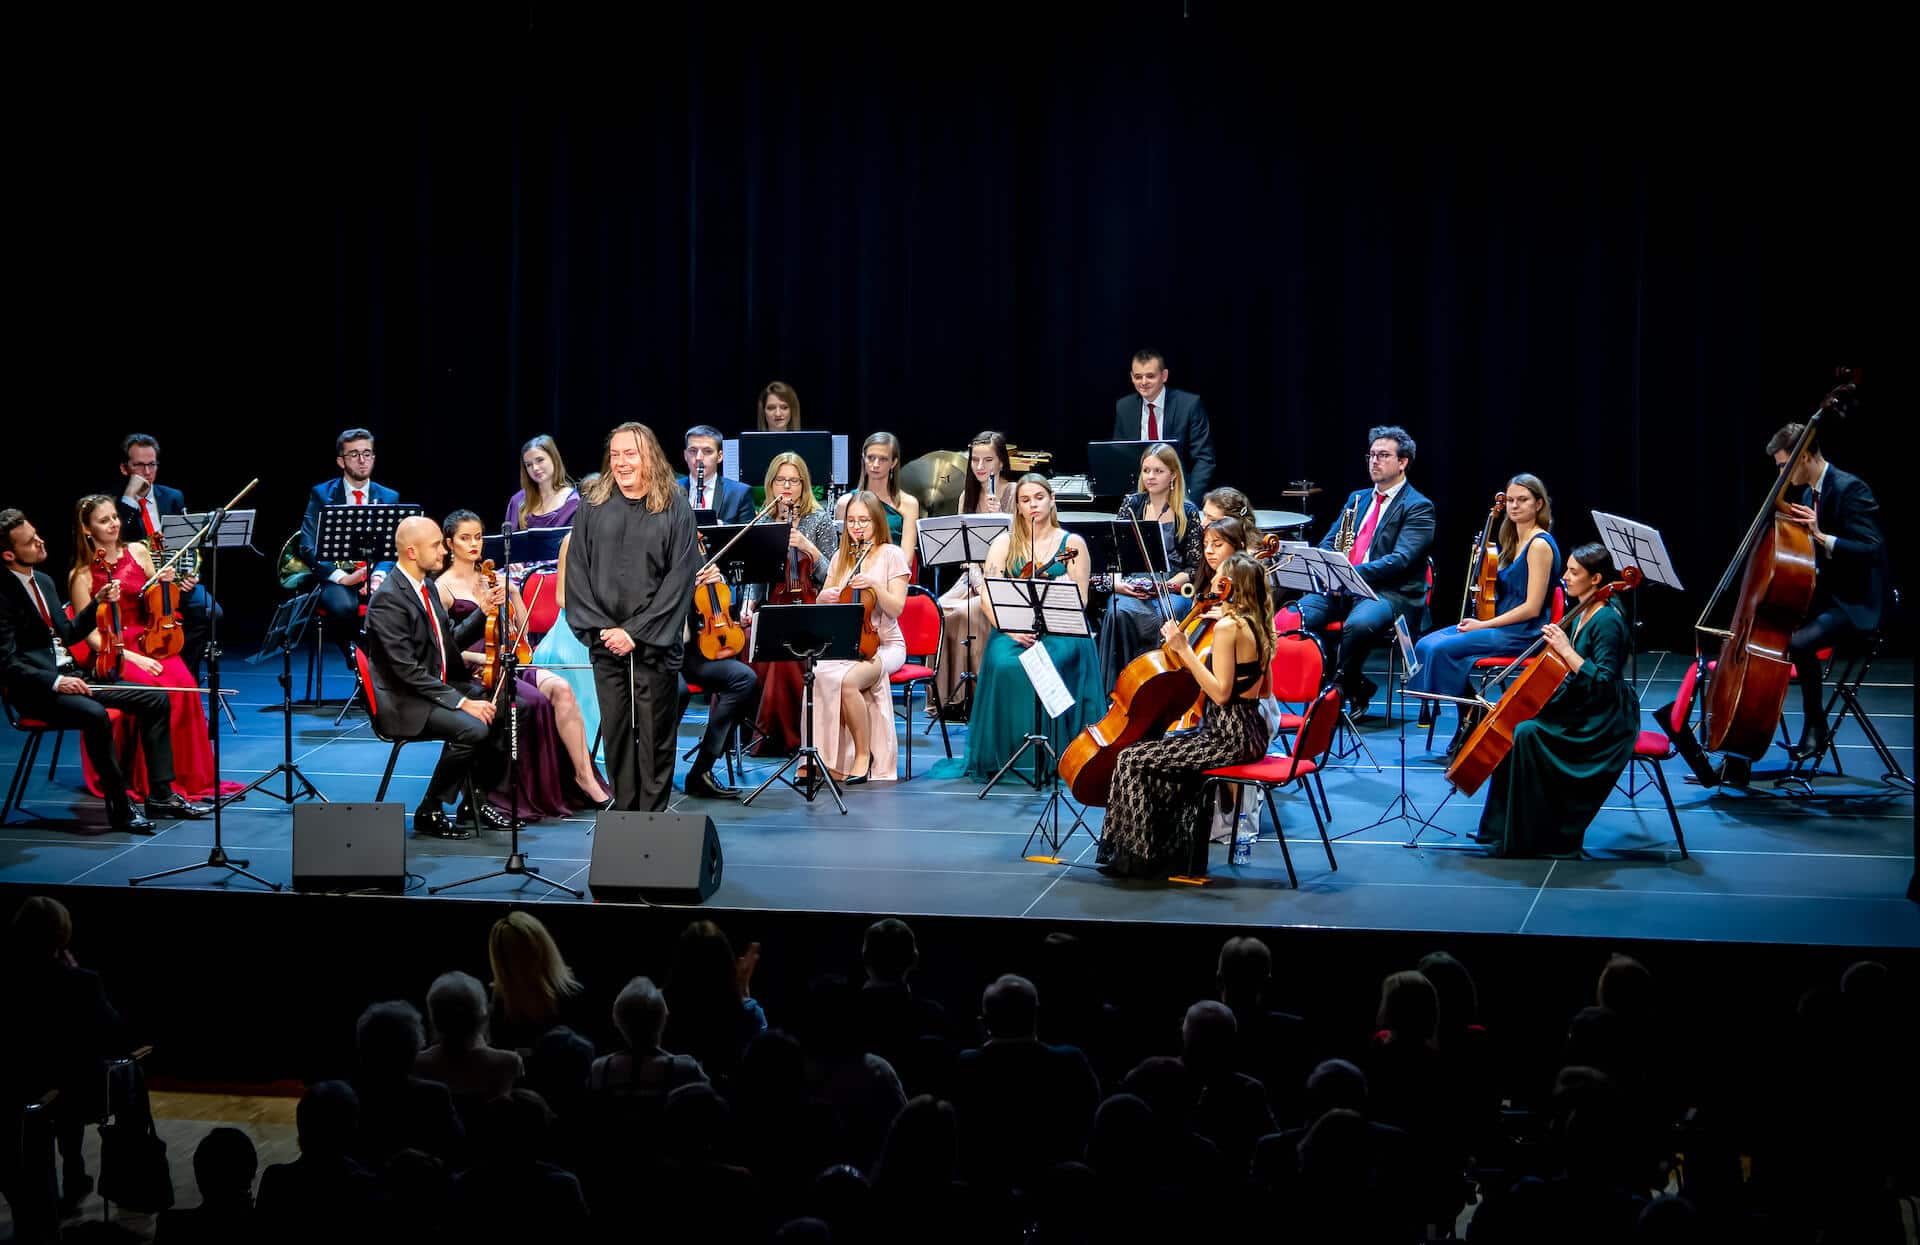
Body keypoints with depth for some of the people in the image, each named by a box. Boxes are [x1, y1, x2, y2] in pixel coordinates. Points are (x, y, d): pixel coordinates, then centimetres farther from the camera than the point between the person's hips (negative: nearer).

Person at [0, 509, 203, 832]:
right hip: (34, 689, -9)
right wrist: (55, 682, -28)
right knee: (95, 715, -37)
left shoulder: (43, 581, 14)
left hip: (68, 676, 9)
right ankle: (119, 808, -25)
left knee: (156, 700, -2)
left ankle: (160, 795, -1)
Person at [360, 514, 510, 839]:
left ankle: (476, 801, 8)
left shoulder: (427, 587, 12)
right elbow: (407, 670, -23)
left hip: (438, 687, 9)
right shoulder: (388, 599, -18)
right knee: (472, 728, -30)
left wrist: (485, 612, 4)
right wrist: (460, 702, -25)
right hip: (403, 703, -9)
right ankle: (429, 812, -12)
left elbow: (452, 641, 19)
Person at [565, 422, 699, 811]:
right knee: (616, 734, 5)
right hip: (606, 645, 2)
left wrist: (636, 631, -11)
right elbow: (577, 571, 5)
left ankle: (654, 817, 8)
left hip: (654, 644, -2)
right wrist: (598, 627, -6)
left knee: (655, 735, 1)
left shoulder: (675, 509, -1)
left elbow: (680, 577, -6)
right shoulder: (591, 506, 7)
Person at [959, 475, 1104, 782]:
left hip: (1059, 632, -1)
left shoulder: (1072, 544, 9)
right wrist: (1012, 630, -15)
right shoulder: (1004, 544, 12)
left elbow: (1079, 603, 3)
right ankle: (1000, 754, -20)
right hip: (1012, 631, 1)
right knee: (1003, 665, -31)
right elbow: (988, 598, 1)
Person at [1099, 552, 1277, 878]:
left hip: (1228, 737, -10)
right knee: (1170, 756, 30)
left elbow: (1221, 693, -21)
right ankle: (1181, 848, 33)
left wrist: (1185, 650, -20)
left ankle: (1137, 855, 1)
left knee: (1134, 760, -6)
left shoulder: (1227, 626, -17)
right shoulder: (1257, 626, 10)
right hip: (1250, 732, 10)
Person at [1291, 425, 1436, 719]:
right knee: (1297, 615, -21)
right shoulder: (1358, 498, 21)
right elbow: (1329, 542, 20)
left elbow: (1400, 559, -14)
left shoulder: (1418, 507, -1)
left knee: (1359, 624, -38)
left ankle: (1341, 688, -13)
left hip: (1392, 594, -6)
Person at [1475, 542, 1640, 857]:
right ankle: (1508, 828, 5)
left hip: (1604, 722, -10)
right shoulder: (1581, 612, 8)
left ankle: (1538, 836, -16)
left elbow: (1603, 682, -27)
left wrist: (1566, 650, -28)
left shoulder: (1606, 622, -20)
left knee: (1527, 734, -25)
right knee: (1512, 727, 0)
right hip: (1579, 708, 10)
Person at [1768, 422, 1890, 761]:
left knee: (1800, 641, -31)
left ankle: (1815, 726, -14)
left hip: (1855, 604, -10)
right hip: (1820, 595, 10)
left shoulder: (1850, 489, -17)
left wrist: (1821, 536, -34)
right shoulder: (1804, 491, 11)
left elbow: (1872, 550, -25)